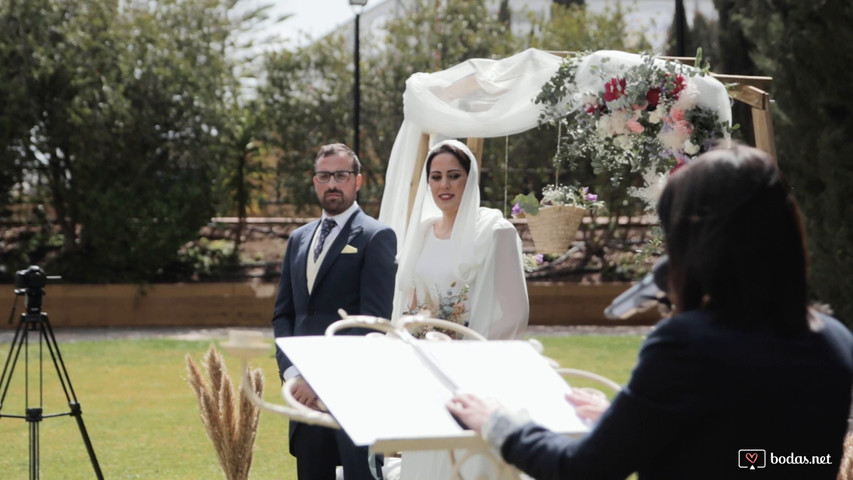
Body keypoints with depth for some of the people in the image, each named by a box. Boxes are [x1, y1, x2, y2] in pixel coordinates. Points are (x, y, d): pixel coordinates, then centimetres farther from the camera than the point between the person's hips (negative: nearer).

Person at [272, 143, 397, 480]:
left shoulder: (376, 237, -3)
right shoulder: (299, 239, 18)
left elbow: (374, 319, -11)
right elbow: (283, 314, 17)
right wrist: (291, 372, -1)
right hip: (307, 390, 6)